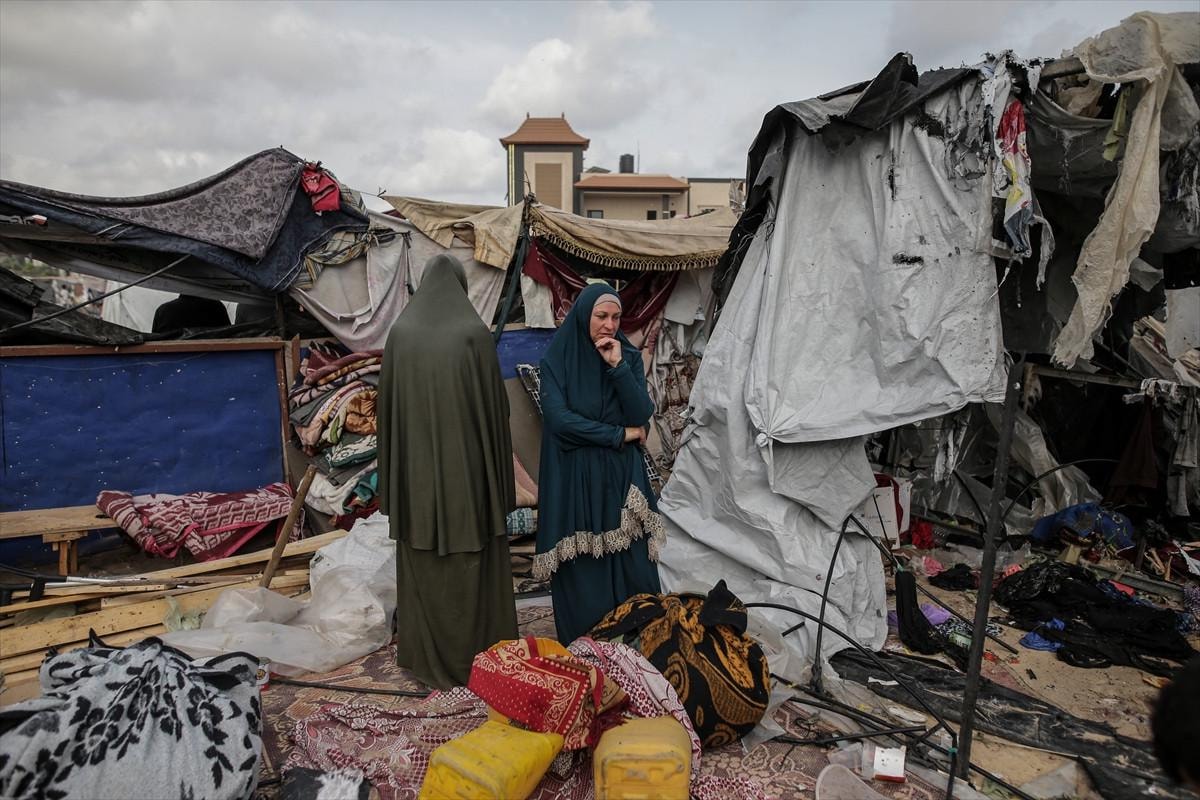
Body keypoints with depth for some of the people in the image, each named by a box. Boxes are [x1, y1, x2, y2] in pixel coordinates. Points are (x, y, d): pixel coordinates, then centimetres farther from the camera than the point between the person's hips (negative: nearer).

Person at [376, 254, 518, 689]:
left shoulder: (399, 332, 0)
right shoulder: (474, 331, -11)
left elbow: (388, 404, 3)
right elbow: (494, 404, -10)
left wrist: (394, 472, 12)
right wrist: (498, 470, 0)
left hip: (417, 464, 3)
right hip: (466, 461, -3)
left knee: (423, 561, 14)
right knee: (473, 560, 8)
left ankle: (425, 651, 25)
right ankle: (480, 652, 18)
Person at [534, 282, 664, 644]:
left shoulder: (629, 357, 5)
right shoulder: (556, 360, -3)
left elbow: (642, 416, -4)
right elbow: (558, 418, -14)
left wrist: (618, 367, -15)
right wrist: (619, 434, -10)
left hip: (622, 478, 3)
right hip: (574, 482, -2)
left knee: (632, 571, 2)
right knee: (582, 575, 2)